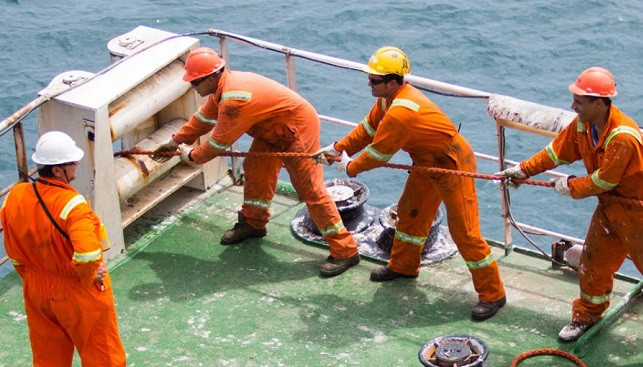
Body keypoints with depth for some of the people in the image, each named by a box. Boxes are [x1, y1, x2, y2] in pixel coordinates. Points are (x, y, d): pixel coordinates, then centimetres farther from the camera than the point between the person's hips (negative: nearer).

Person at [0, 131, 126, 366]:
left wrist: (33, 278, 13)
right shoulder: (71, 203, -29)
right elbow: (88, 255, -38)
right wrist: (88, 277, -18)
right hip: (78, 294, -6)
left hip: (37, 293, 6)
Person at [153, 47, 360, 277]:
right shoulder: (223, 86, 1)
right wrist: (175, 141, 21)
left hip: (299, 128, -10)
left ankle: (345, 251, -9)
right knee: (255, 169, 15)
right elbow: (204, 118, 17)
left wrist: (192, 156, -4)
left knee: (309, 188, -11)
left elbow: (219, 143, -21)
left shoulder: (233, 100, -31)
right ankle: (253, 223, 36)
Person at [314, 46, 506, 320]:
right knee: (410, 213, 22)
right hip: (427, 162, 10)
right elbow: (369, 128, 13)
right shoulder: (389, 98, -2)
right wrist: (338, 148, 8)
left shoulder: (401, 113, -33)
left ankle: (492, 294, 2)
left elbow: (378, 154, -22)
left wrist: (351, 167, -5)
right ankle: (403, 266, 44)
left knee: (464, 231, -8)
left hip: (453, 165, -10)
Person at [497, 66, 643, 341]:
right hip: (609, 206, 8)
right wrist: (523, 170, 4)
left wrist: (571, 186, -12)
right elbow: (558, 150, 7)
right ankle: (587, 316, 32)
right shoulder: (583, 124, -7)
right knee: (593, 261, 14)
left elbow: (603, 181, -25)